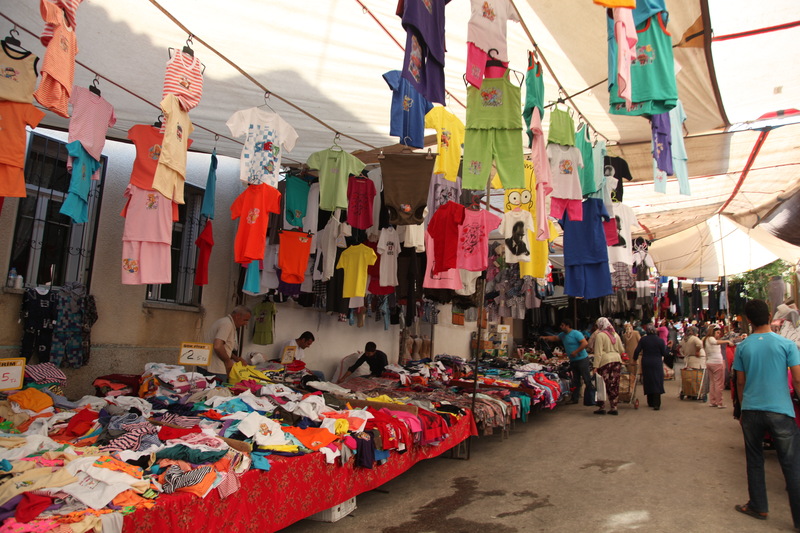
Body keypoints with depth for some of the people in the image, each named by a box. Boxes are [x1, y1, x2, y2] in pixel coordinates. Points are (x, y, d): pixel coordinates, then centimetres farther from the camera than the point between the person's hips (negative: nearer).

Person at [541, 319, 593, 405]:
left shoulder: (576, 333, -14)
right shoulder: (563, 335, 12)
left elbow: (585, 343, -21)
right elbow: (554, 338, 25)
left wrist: (576, 352, -22)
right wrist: (545, 337, 9)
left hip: (582, 360, -8)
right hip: (573, 361, 8)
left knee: (587, 380, -6)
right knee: (575, 381, 13)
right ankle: (574, 398, 19)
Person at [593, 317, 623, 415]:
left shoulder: (600, 335, -7)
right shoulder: (615, 334, 11)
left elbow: (598, 352, -11)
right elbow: (621, 349, 16)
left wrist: (596, 366, -11)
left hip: (605, 361, -6)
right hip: (617, 360, 6)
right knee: (614, 385, 9)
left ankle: (601, 407, 5)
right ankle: (613, 407, 14)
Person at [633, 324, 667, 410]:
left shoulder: (643, 339, -3)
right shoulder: (660, 340, -7)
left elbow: (637, 351, -3)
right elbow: (664, 353, -3)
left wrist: (635, 358, 13)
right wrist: (665, 346, 16)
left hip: (646, 363, 2)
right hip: (657, 364, -2)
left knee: (648, 382, 12)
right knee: (657, 383, 1)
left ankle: (650, 402, 20)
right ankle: (656, 404, -7)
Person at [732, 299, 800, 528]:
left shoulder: (742, 347, -1)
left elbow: (740, 383, 6)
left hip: (751, 411, 2)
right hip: (780, 411, -1)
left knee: (754, 462, 15)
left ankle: (758, 507, 24)